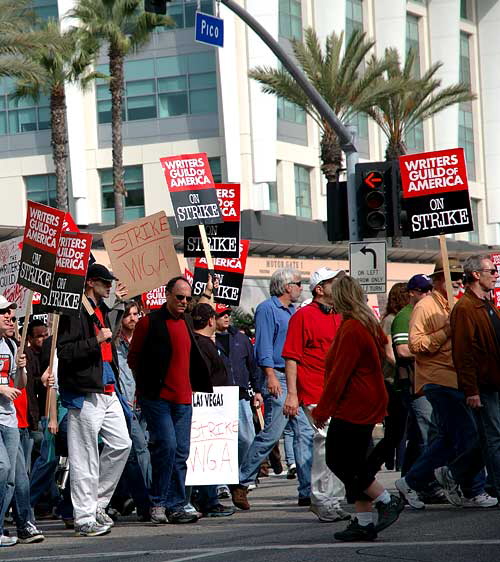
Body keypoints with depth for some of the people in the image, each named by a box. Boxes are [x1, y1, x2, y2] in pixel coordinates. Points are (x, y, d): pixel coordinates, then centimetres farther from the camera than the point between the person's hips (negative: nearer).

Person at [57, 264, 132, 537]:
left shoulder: (101, 311, 20)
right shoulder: (75, 312, -10)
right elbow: (64, 351, -19)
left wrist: (116, 384, 24)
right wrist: (96, 340, -24)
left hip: (108, 392, 9)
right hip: (85, 394, -9)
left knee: (122, 444, 7)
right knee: (85, 456, -5)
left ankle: (97, 502, 18)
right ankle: (85, 518, 0)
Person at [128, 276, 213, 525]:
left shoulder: (187, 322, 15)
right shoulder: (150, 322, -5)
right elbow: (134, 359, -2)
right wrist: (147, 386, -1)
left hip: (183, 397, 7)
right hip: (158, 397, -7)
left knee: (181, 453, 5)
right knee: (167, 445, -16)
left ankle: (176, 506, 10)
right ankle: (158, 503, -6)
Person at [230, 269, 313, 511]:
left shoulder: (293, 312, 20)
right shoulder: (267, 309, -5)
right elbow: (264, 346, -13)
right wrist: (271, 376, -21)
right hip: (278, 379, -9)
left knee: (305, 433, 2)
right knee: (271, 433, -11)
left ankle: (307, 490, 2)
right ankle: (241, 483, -2)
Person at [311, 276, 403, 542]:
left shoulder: (351, 330, -17)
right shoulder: (369, 325, 13)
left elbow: (339, 373, -18)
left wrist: (322, 409, -11)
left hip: (354, 407, -10)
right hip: (366, 406, 10)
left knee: (339, 461, -5)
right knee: (353, 463, 10)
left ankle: (387, 501, -2)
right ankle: (363, 523, 9)